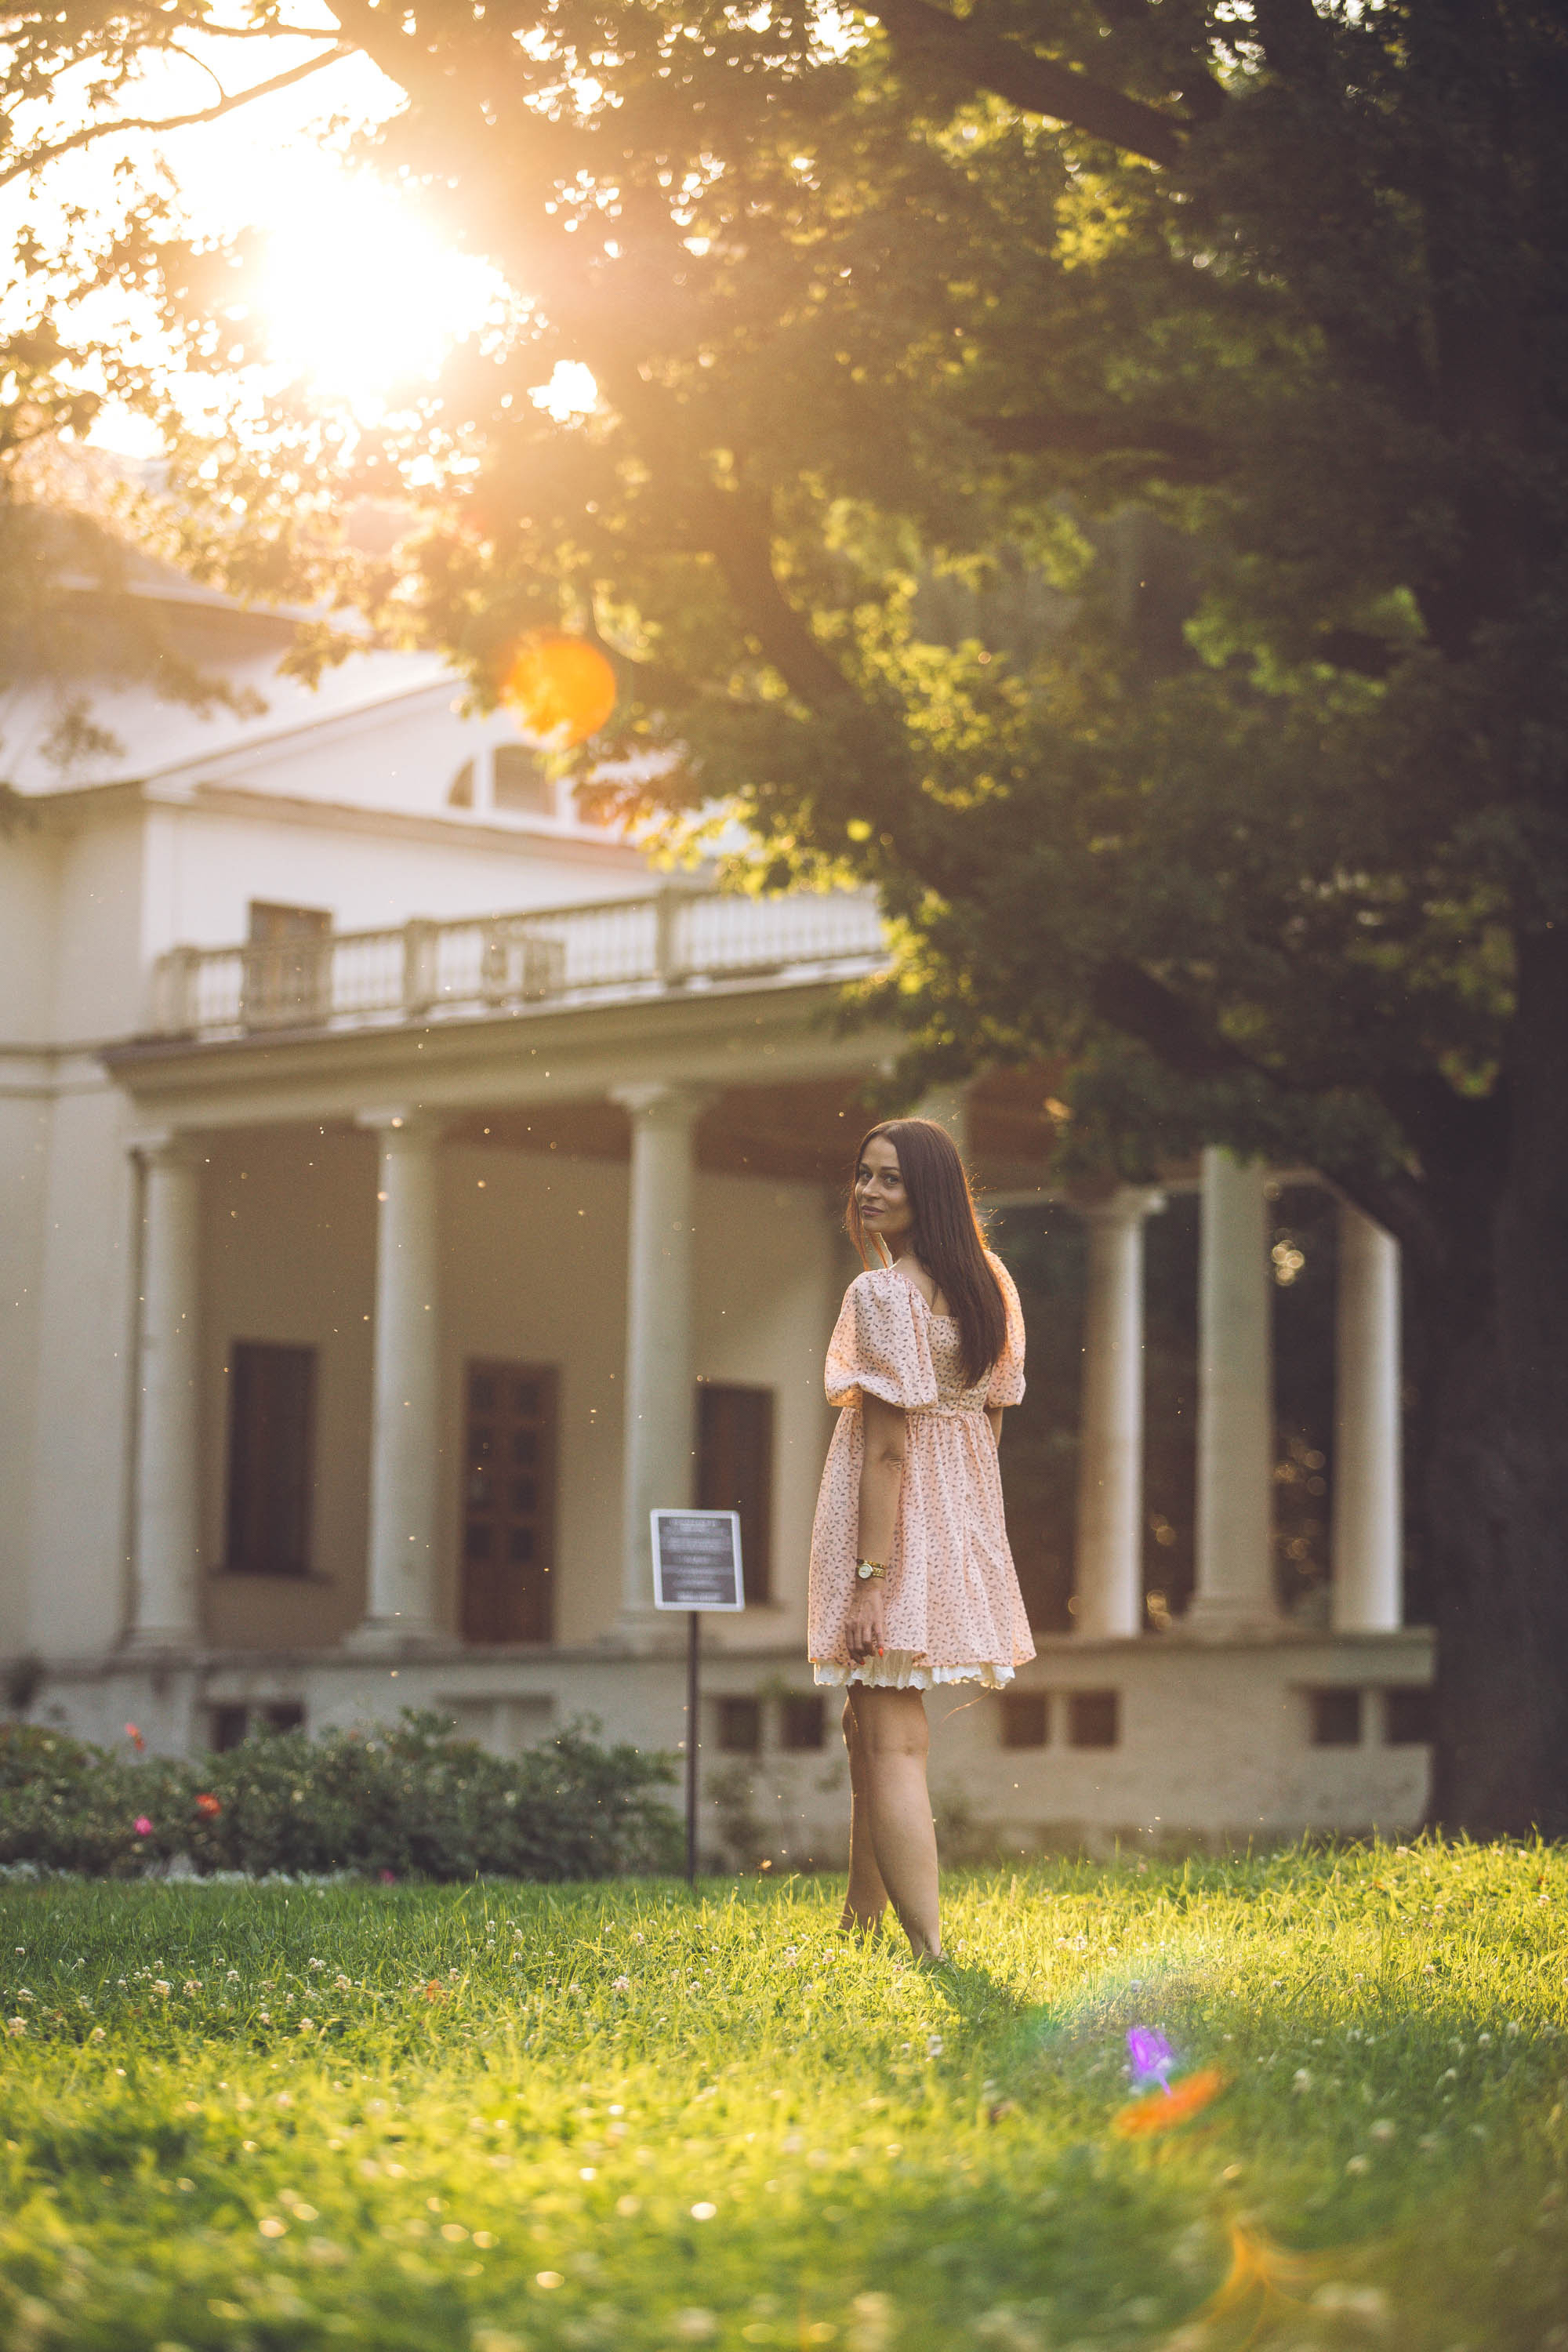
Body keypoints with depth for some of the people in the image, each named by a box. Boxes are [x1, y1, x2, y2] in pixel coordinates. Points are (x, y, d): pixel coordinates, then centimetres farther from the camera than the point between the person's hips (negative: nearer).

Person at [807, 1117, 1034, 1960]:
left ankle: (931, 1952, -13)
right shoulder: (987, 1283, 8)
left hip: (890, 1519, -9)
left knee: (891, 1742, -6)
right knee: (870, 1720, 22)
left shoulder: (882, 1294, -17)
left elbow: (887, 1445, -20)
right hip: (962, 1519, 9)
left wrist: (870, 1576, -19)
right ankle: (862, 1916, 33)